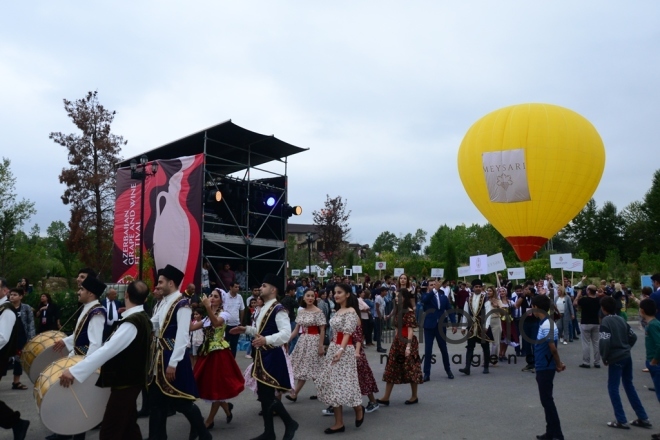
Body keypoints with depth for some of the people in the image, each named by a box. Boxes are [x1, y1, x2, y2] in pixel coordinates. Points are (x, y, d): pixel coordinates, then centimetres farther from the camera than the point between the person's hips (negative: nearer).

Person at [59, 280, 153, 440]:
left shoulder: (131, 323, -23)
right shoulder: (142, 318, 7)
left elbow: (108, 349, -30)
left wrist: (74, 371, -30)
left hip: (124, 383, -10)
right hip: (130, 381, 10)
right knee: (129, 426, 19)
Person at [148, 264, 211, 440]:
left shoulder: (182, 304, -16)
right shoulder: (162, 303, 12)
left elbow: (182, 336, -21)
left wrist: (173, 363, -22)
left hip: (173, 359, -8)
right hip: (159, 357, 8)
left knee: (182, 401, 4)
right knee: (156, 401, 11)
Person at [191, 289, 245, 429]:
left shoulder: (224, 314, -8)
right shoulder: (207, 317, 14)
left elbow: (216, 323, -31)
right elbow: (191, 327, 3)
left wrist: (207, 306, -40)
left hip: (219, 353, -7)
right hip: (207, 352, 7)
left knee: (216, 385, 2)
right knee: (209, 385, 11)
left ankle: (209, 421, 14)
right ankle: (226, 407, 33)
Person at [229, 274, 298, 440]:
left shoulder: (278, 310, -17)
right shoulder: (263, 309, 14)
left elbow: (286, 333, -28)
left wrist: (266, 340, -38)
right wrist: (246, 329, 18)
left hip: (272, 356, -10)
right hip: (262, 355, 10)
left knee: (268, 396, -7)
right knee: (263, 395, 14)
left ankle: (290, 423, 12)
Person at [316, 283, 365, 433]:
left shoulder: (350, 311, -12)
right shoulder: (338, 311, 13)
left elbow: (347, 333, -22)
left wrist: (341, 350, -32)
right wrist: (333, 348, 15)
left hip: (344, 350, -9)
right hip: (333, 348, 9)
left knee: (342, 383, -4)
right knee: (333, 384, 7)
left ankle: (359, 409, 23)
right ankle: (339, 422, 12)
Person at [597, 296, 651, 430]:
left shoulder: (605, 322, -14)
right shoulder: (621, 319, 8)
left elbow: (605, 342, -20)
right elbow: (633, 337, 11)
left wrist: (604, 358, -7)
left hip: (615, 359, -7)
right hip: (627, 357, 7)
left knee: (613, 388, 3)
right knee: (629, 386, 17)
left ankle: (621, 421, 4)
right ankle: (643, 418, 20)